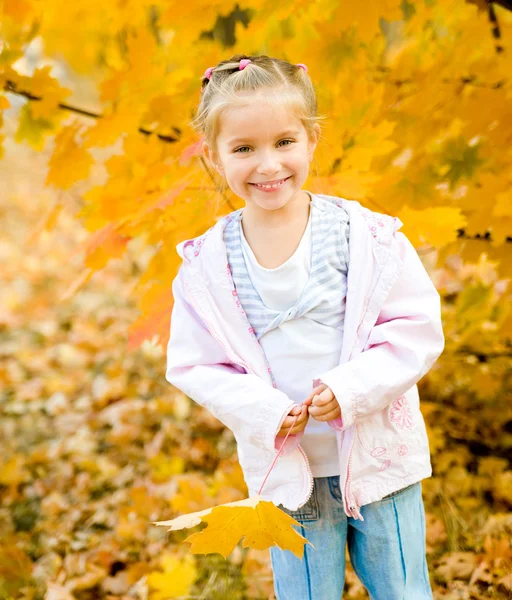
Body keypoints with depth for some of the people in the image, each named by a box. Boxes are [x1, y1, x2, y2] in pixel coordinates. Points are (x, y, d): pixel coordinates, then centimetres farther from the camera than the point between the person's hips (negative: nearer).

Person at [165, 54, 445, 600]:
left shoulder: (368, 236, -11)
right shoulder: (206, 264, -7)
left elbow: (417, 329, -9)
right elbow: (194, 365, -3)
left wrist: (350, 388, -21)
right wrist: (263, 412, -18)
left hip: (380, 459, 0)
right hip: (287, 473, 1)